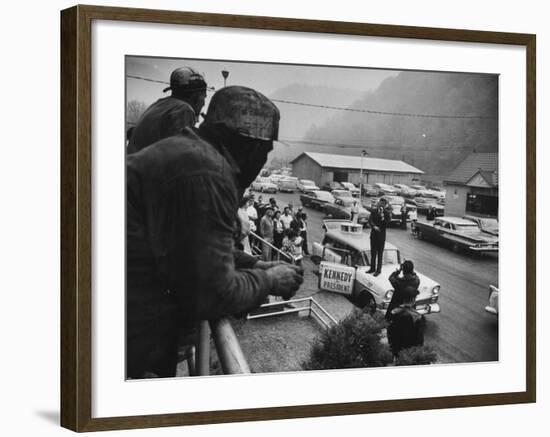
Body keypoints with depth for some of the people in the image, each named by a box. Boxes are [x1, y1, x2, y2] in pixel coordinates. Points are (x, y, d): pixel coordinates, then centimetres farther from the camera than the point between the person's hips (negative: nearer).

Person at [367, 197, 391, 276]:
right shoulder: (374, 210, 4)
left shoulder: (386, 212, -6)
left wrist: (383, 218, -26)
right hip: (374, 233, 4)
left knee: (380, 252, 0)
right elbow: (370, 220, -3)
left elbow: (388, 222, -12)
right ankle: (372, 268, 23)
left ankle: (378, 269, 7)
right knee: (373, 251, 12)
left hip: (381, 234, -4)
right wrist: (374, 226, -19)